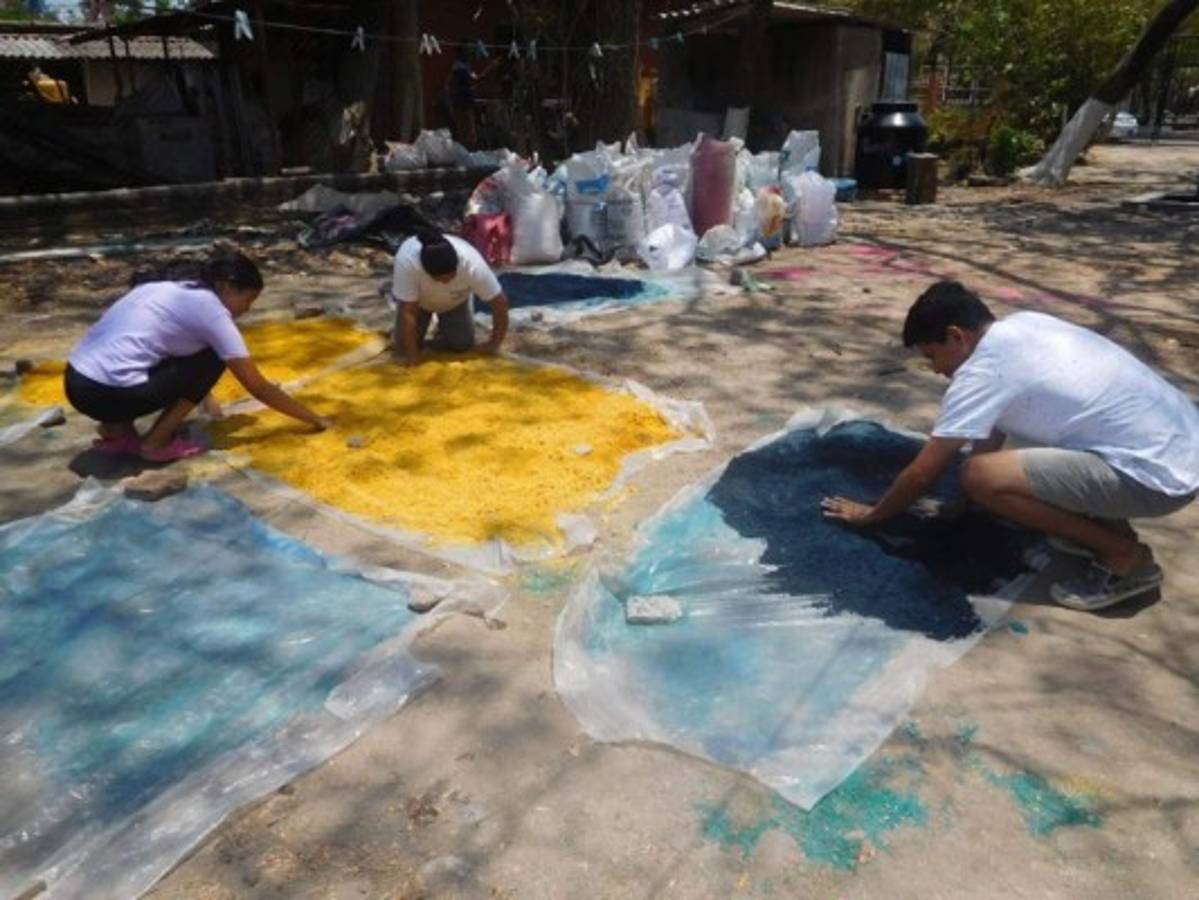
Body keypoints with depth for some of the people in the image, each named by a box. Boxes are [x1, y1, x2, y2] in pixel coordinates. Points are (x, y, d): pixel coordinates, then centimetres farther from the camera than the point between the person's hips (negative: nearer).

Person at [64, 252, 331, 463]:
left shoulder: (170, 288, 18)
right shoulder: (210, 308, -4)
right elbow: (259, 387, -1)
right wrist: (314, 419, 7)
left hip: (76, 383, 8)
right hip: (107, 394, -8)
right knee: (211, 359, 4)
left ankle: (117, 431, 16)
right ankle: (157, 443, 3)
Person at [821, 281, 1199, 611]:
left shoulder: (982, 372, -16)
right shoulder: (1021, 326, 9)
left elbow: (923, 473, -8)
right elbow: (992, 436, 21)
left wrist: (871, 514, 9)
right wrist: (965, 503, 29)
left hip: (1158, 473, -9)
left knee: (980, 477, -18)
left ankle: (1124, 556, -3)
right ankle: (1104, 522, 17)